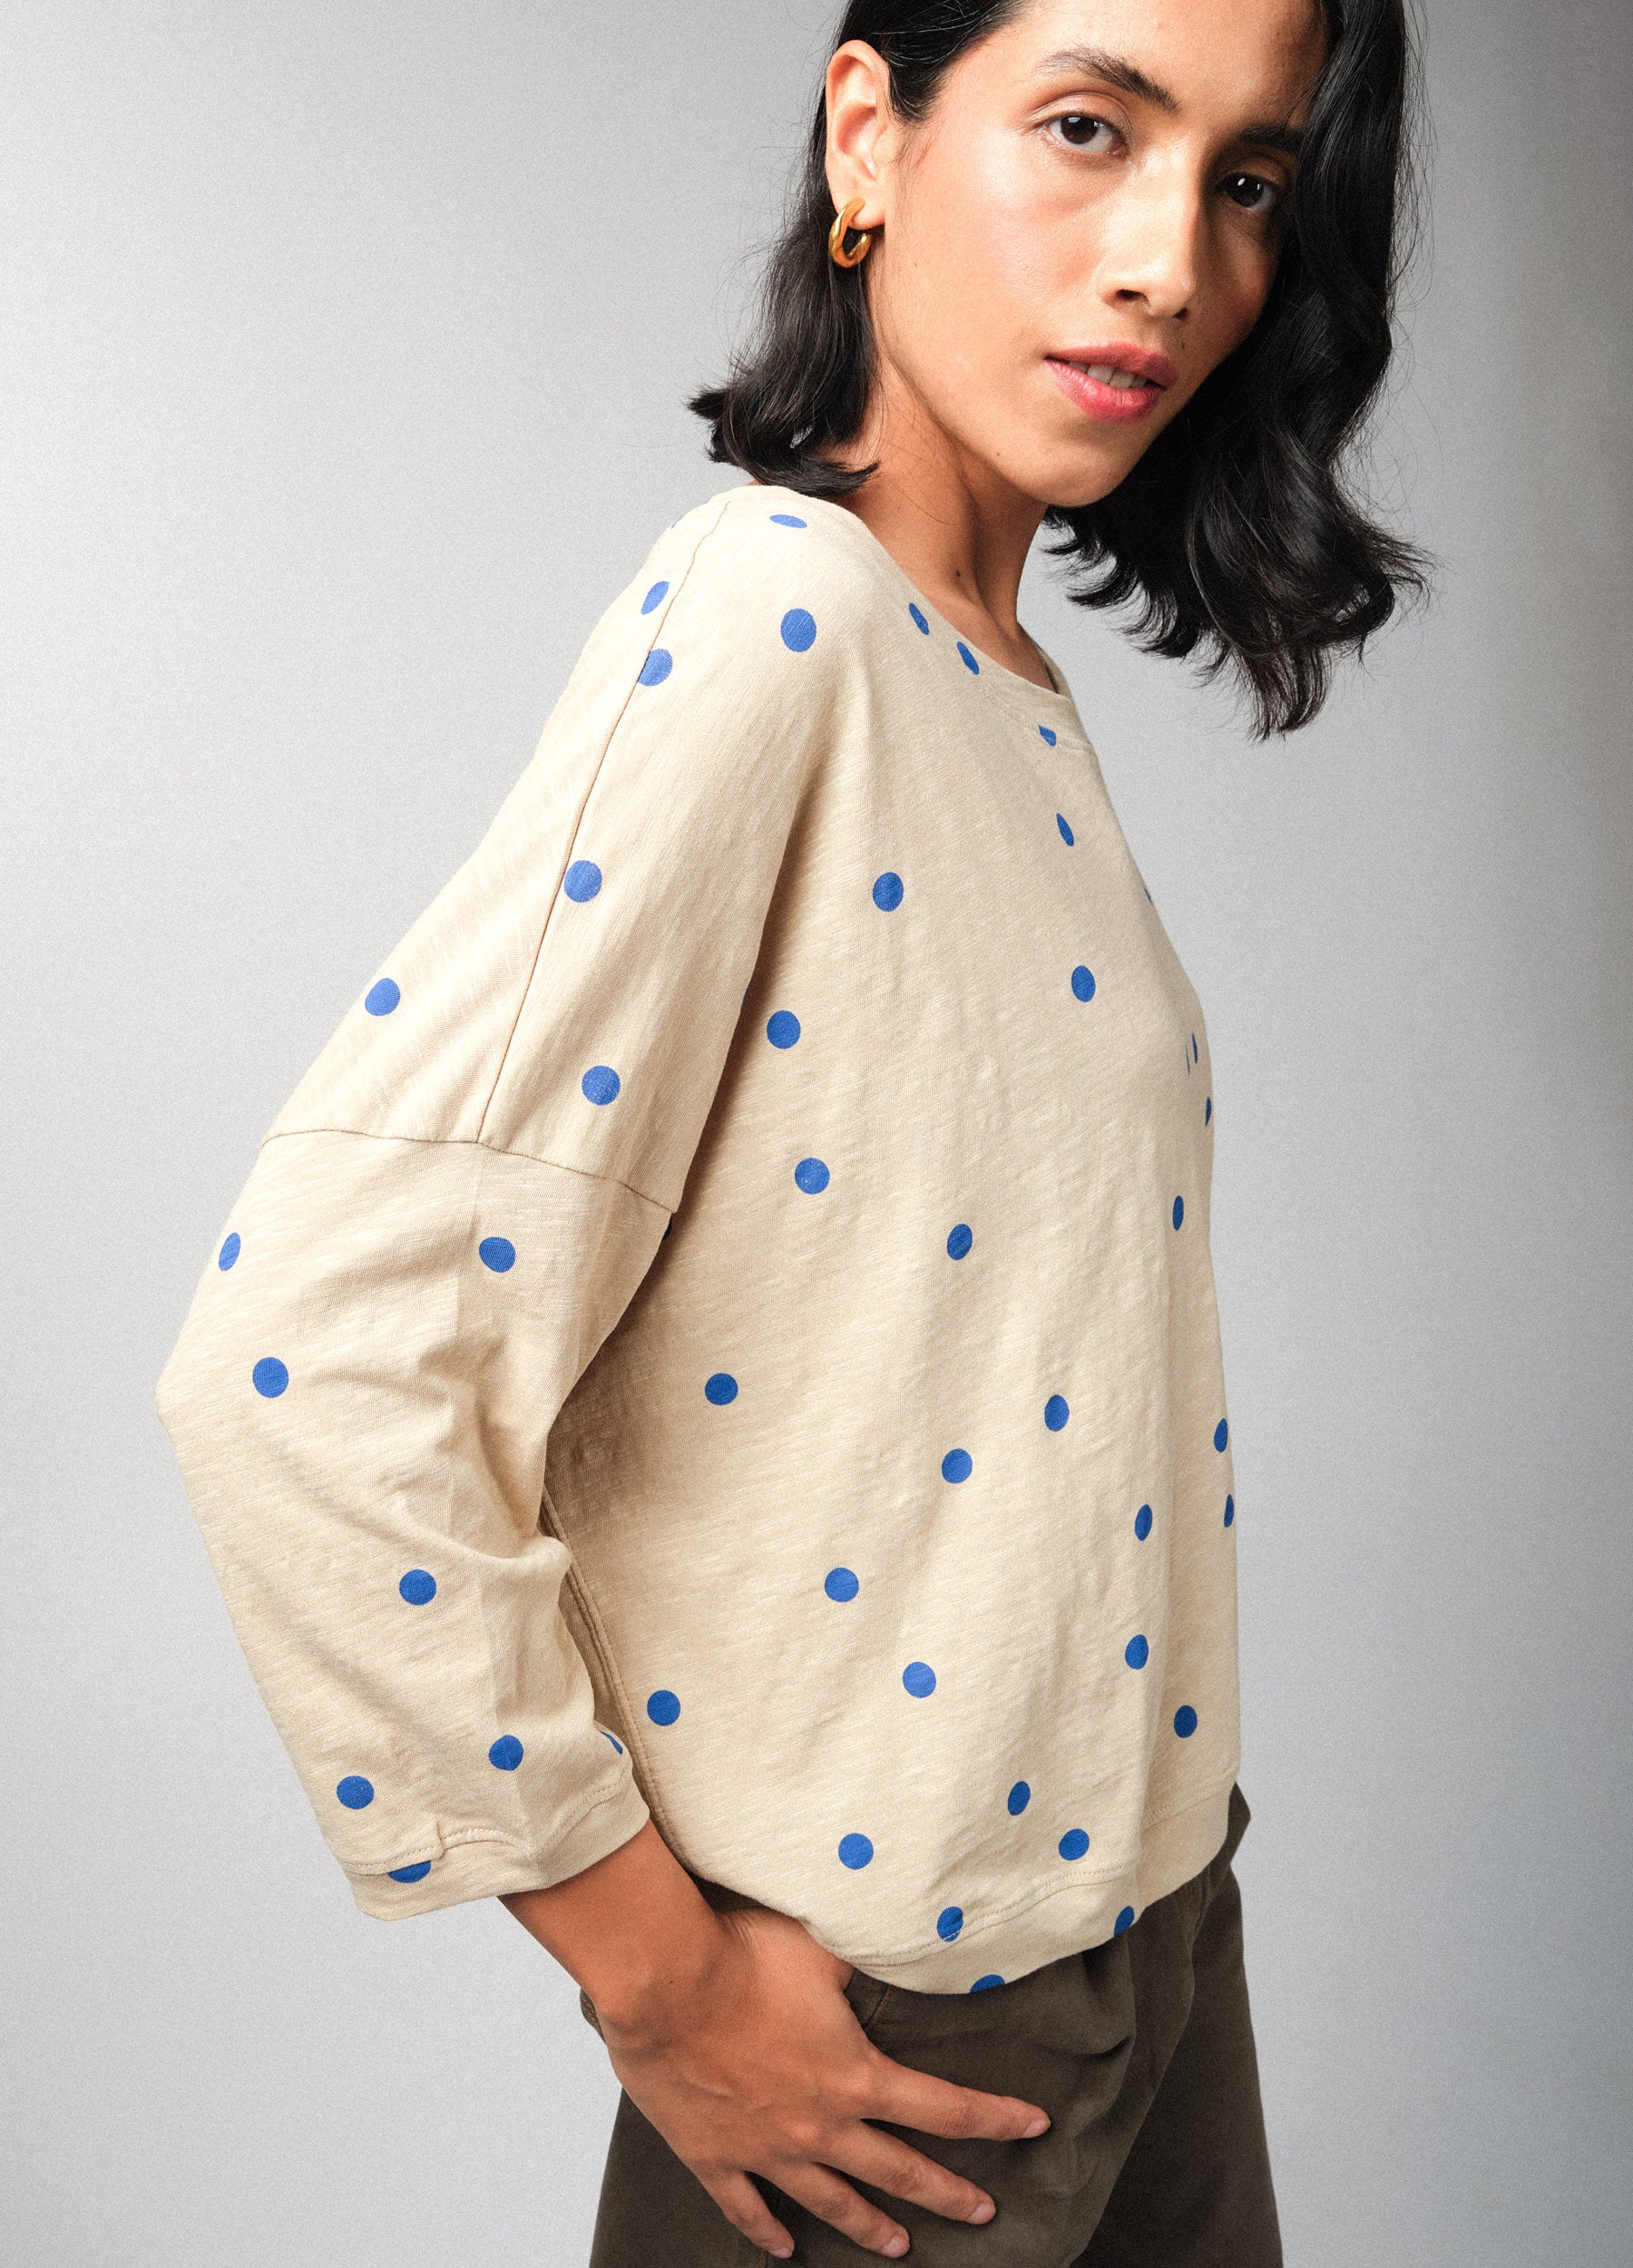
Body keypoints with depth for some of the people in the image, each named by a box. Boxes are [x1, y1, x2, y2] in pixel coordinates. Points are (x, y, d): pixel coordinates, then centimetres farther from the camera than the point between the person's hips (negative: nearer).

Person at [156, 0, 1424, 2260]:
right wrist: (656, 1974, -19)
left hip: (1148, 1884, 8)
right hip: (891, 2006, -7)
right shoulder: (767, 617, -21)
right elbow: (310, 1359, -29)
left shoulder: (1014, 692, 5)